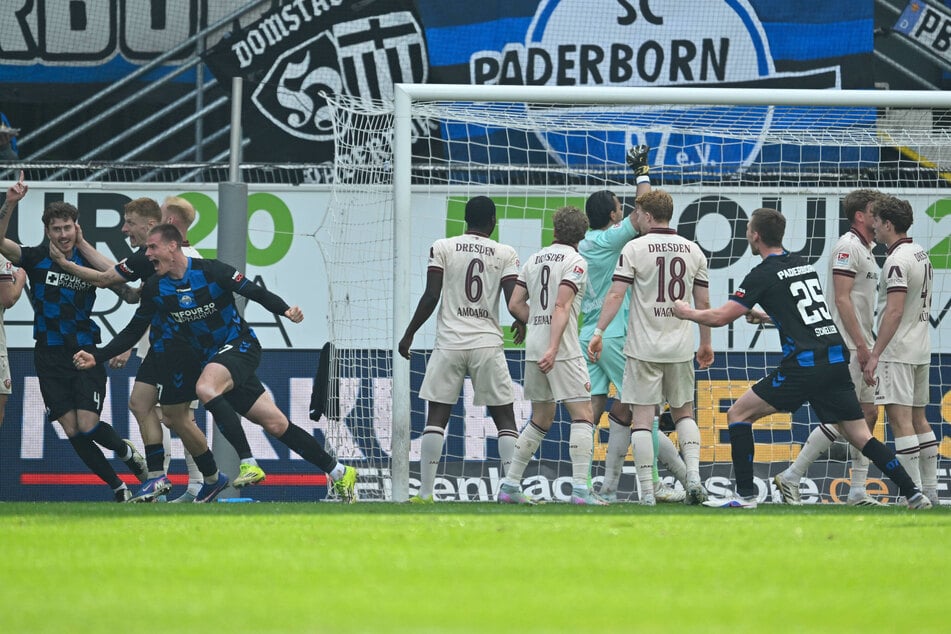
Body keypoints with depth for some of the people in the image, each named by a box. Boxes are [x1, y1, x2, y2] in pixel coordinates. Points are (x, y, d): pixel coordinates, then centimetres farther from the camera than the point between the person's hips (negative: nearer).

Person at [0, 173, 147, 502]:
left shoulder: (88, 262, 0)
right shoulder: (37, 259, -1)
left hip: (85, 353, -1)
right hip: (50, 357, 1)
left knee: (88, 426, -13)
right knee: (72, 431, -4)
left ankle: (127, 451, 19)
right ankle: (117, 486, 10)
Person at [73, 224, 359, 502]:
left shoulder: (210, 271, -15)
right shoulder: (154, 289, 0)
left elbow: (256, 292, -11)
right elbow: (132, 332, 9)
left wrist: (285, 309, -29)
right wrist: (97, 357, 0)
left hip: (240, 346, -5)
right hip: (210, 358, 5)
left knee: (205, 388, -33)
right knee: (275, 424, 2)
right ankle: (339, 473, 11)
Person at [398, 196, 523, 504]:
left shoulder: (442, 248, 1)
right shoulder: (505, 254, 3)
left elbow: (431, 297, -4)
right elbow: (514, 302, -3)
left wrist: (409, 334, 6)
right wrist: (521, 325, 18)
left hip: (450, 342, 0)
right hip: (488, 344, 0)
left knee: (436, 417, 4)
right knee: (504, 417, 7)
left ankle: (425, 492, -1)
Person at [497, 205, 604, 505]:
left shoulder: (534, 260, 13)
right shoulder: (575, 261, -6)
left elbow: (515, 305, 12)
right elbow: (562, 306, -17)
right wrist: (553, 348, -23)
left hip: (534, 347, 7)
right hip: (563, 348, -7)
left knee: (541, 418, 17)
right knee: (583, 415, -5)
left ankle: (510, 485, 15)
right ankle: (580, 488, -16)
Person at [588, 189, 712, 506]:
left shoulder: (634, 249, -6)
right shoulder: (693, 250, 6)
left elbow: (616, 294, -12)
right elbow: (703, 302, 10)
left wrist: (599, 332, -8)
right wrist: (706, 343, 20)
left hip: (643, 348, -4)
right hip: (680, 347, 4)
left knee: (642, 417, -1)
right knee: (684, 413, 16)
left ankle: (647, 491, -5)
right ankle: (693, 476, -2)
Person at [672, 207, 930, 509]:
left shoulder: (763, 275, -4)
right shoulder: (803, 264, 17)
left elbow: (720, 317, -5)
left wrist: (687, 312, 13)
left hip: (804, 365, -7)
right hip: (836, 360, 7)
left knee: (738, 414, 4)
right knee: (860, 436, 10)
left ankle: (745, 494, 0)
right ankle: (913, 493, 0)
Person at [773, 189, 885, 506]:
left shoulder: (865, 249, 18)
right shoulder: (848, 246, -13)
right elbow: (842, 299, -19)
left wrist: (868, 345, 18)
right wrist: (861, 344, -22)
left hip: (861, 346, 10)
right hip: (848, 347, -10)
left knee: (868, 414, 8)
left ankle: (858, 491, 9)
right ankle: (791, 477, -5)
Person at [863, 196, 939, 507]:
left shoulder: (898, 261, -17)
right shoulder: (921, 253, 13)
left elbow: (894, 311, -23)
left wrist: (875, 354, -25)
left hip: (897, 351, -10)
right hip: (921, 349, 10)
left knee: (900, 419, -11)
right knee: (918, 418, 14)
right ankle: (930, 491, 16)